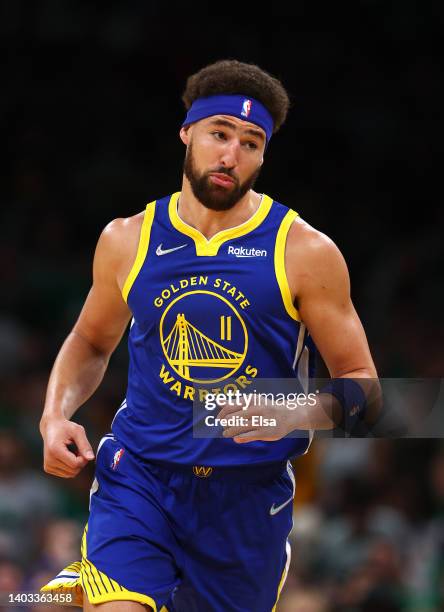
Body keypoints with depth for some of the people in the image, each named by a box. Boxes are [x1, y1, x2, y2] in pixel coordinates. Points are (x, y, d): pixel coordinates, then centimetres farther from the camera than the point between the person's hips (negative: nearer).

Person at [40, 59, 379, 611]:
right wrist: (56, 415, 2)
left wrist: (294, 415, -22)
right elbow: (90, 343, 20)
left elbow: (361, 384, -2)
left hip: (249, 491, 0)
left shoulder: (304, 252, -6)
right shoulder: (127, 240, 3)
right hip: (139, 477, 0)